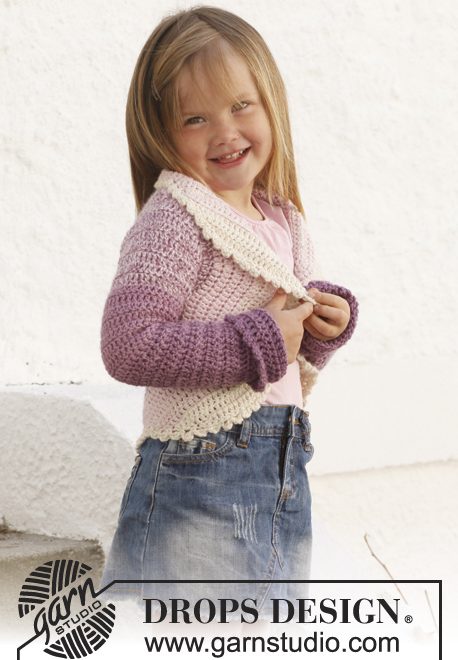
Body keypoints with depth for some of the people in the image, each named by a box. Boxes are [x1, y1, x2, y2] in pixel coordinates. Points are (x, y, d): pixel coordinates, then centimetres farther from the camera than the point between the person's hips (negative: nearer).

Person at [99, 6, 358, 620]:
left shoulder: (283, 222, 12)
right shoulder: (173, 218, -12)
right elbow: (128, 345, -24)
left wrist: (325, 325, 2)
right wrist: (259, 342, -18)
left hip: (284, 476, 8)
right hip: (200, 472, -8)